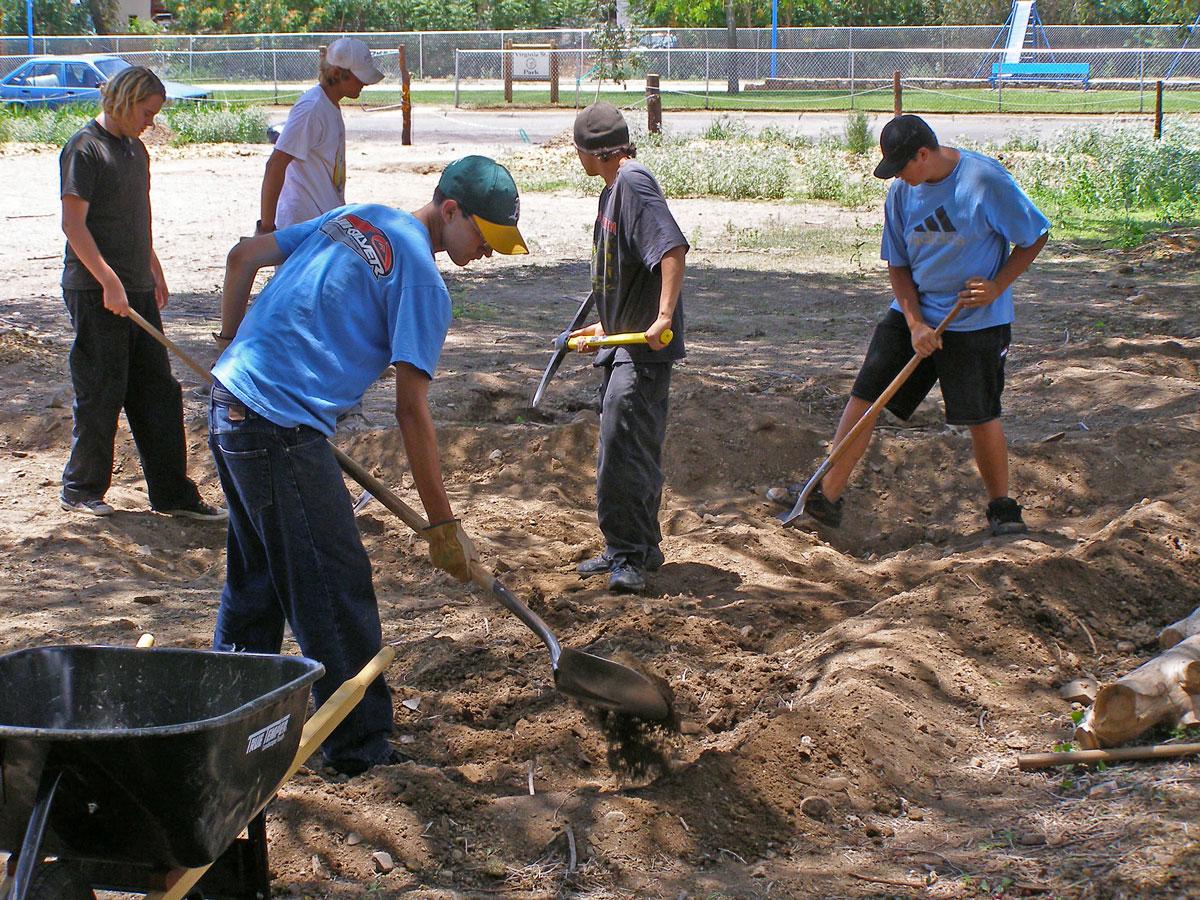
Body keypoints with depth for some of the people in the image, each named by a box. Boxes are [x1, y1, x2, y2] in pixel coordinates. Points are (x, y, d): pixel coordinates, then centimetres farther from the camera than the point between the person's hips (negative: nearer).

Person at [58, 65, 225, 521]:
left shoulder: (135, 149, 15)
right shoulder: (84, 149, -11)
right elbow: (73, 223, -17)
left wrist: (154, 271, 24)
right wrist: (109, 282, -21)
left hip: (136, 290, 8)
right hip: (95, 293, -8)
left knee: (158, 392, 8)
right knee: (101, 393, -1)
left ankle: (172, 491, 13)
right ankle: (81, 488, 14)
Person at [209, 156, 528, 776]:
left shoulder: (356, 217, 14)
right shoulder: (422, 280, -10)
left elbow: (242, 257, 18)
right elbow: (411, 411, -13)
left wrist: (236, 351, 30)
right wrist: (443, 525, -8)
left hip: (229, 398, 9)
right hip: (283, 430, -9)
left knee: (257, 574, 22)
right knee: (336, 589, -1)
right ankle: (360, 747, 5)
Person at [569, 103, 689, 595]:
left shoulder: (634, 184, -15)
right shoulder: (614, 189, 17)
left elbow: (672, 248, -26)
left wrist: (664, 317, -31)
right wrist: (607, 326, 26)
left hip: (645, 349, -11)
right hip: (623, 343, 11)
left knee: (625, 448, -11)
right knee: (625, 451, 15)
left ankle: (630, 556, -6)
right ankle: (637, 550, 25)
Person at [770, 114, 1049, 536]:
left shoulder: (986, 179, -17)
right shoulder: (902, 192, -1)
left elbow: (1035, 236, -7)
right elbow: (898, 265, 5)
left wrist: (998, 286, -17)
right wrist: (915, 324, -7)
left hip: (976, 322, -5)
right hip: (913, 314, 5)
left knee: (980, 417, -1)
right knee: (864, 396, -1)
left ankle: (1002, 508, 20)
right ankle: (825, 496, 3)